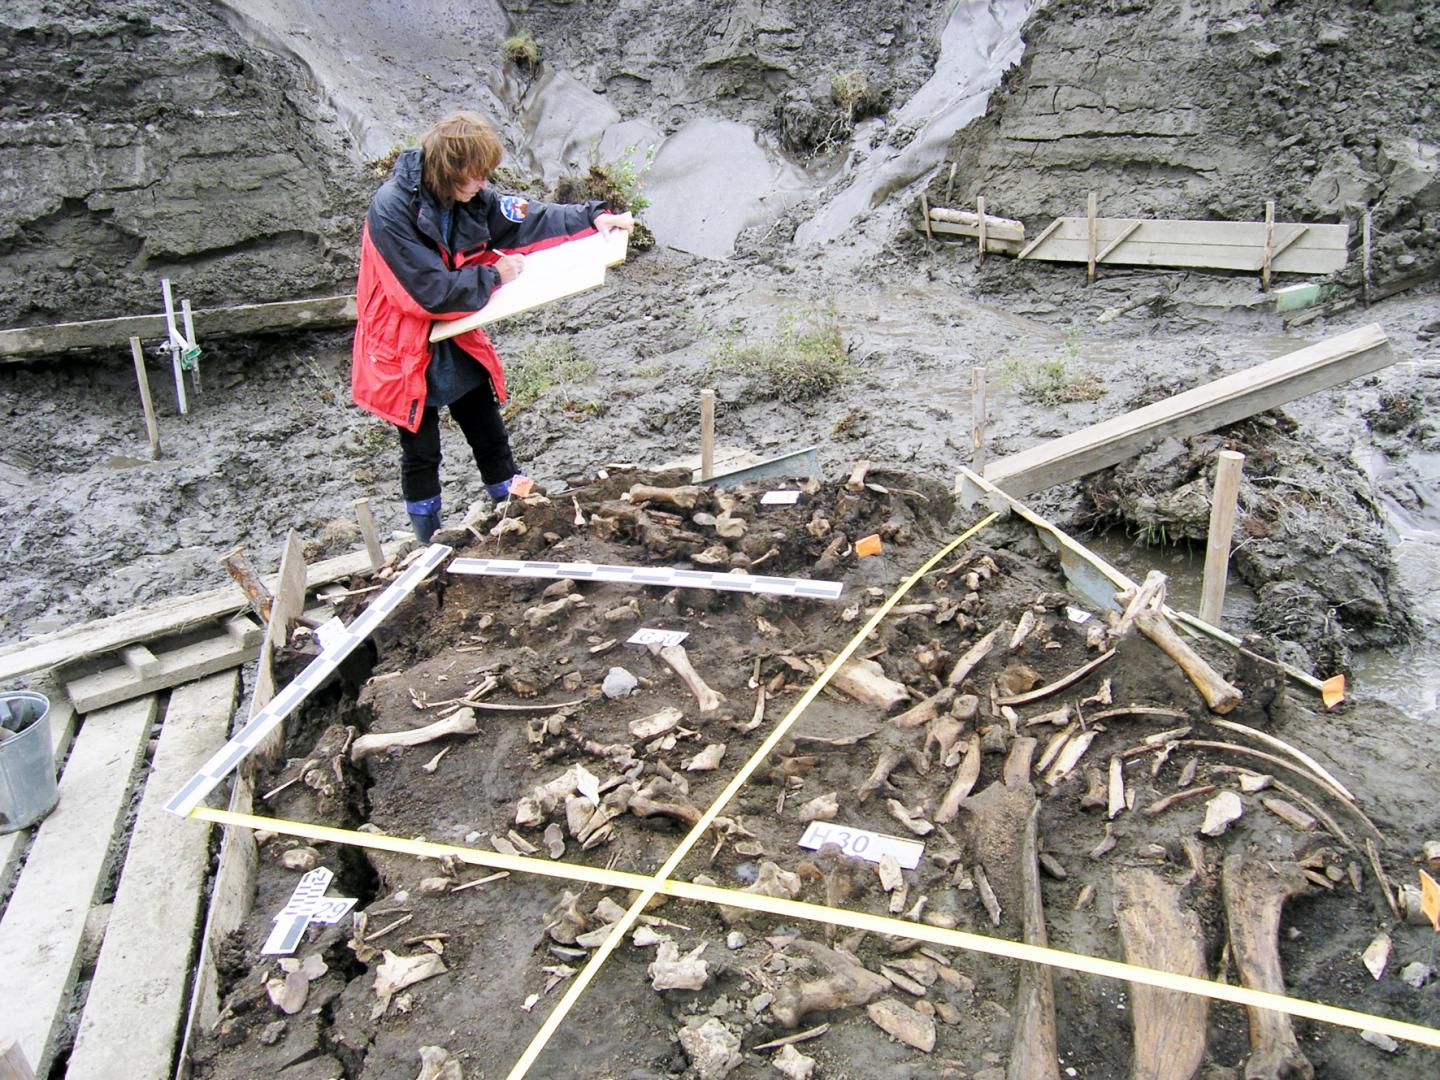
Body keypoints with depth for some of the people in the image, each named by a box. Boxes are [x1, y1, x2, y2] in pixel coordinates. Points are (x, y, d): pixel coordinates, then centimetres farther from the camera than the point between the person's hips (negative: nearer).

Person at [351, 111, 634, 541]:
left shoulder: (468, 199, -5)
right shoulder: (391, 210, -25)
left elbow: (526, 219, 5)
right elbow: (430, 291, -28)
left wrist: (593, 217, -6)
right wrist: (494, 274, -17)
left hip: (457, 342, 6)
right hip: (406, 352, -6)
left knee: (490, 436, 15)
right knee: (421, 453, 8)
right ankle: (431, 549, 25)